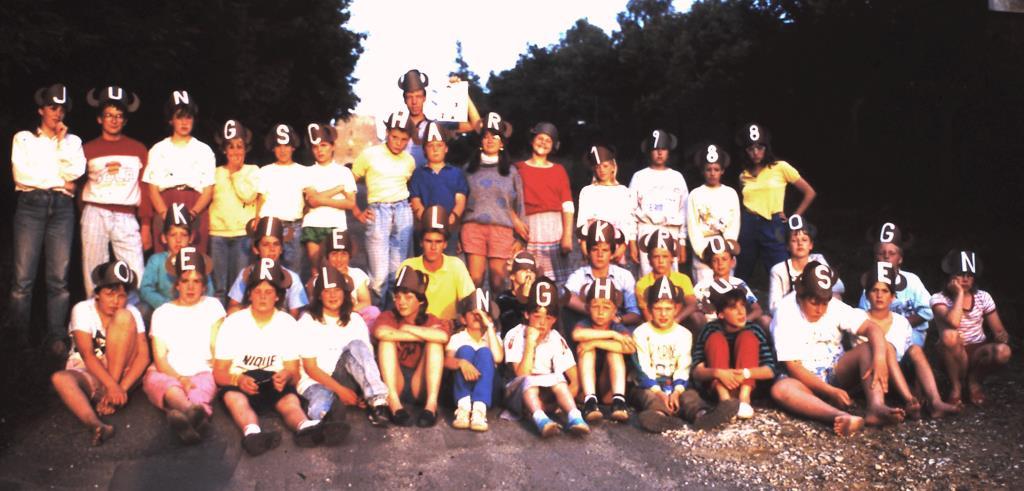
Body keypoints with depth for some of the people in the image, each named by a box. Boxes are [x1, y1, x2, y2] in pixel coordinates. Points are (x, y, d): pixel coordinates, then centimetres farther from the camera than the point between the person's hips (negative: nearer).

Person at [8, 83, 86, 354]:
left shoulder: (72, 140, 18)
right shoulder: (23, 138, 13)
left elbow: (76, 171, 0)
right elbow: (21, 174, -3)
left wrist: (61, 141, 1)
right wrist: (60, 181, -2)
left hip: (61, 207, 1)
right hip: (30, 204, -1)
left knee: (59, 277, -4)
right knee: (23, 276, -5)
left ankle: (56, 337, -3)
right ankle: (18, 339, 1)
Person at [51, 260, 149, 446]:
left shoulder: (131, 312, -3)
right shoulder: (83, 310, -8)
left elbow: (143, 355, -12)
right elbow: (87, 354, -19)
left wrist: (121, 388, -26)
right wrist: (112, 386, -32)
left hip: (120, 373, 1)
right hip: (85, 373, 0)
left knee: (124, 317, -20)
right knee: (60, 378, -34)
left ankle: (109, 399, -24)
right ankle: (97, 425, -61)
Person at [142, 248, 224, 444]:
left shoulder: (212, 306, 17)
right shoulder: (162, 313, 16)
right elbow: (160, 358, 4)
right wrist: (180, 378, -15)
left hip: (202, 373, 0)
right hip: (167, 374, 0)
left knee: (203, 386, -38)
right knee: (170, 386, -38)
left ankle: (186, 417, -73)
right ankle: (196, 415, -72)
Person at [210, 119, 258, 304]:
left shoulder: (252, 170, 10)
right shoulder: (216, 172, 13)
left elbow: (249, 196, -7)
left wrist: (235, 172, -2)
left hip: (243, 233, -1)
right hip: (217, 233, 1)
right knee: (219, 287, 2)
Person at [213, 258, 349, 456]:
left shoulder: (288, 324, 6)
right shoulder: (232, 323, 2)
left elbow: (294, 372, 3)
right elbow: (219, 373, -1)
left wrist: (286, 376, -23)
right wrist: (239, 380, -24)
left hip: (274, 385, 1)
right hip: (237, 384, -1)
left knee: (291, 400, -32)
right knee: (234, 397, -36)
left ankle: (306, 427, -65)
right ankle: (252, 432, -67)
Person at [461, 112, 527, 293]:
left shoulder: (511, 171, 12)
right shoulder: (469, 168, 13)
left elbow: (519, 205, 11)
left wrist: (520, 238, 5)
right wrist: (457, 234, 8)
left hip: (502, 229, 0)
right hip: (473, 226, 0)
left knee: (498, 278, -2)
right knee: (475, 278, -5)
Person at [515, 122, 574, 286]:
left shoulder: (559, 170, 13)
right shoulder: (519, 168, 10)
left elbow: (567, 205, 6)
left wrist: (568, 235, -5)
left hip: (555, 228, 1)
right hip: (530, 228, -1)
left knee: (556, 282, -3)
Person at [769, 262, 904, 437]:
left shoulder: (835, 306, -4)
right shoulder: (786, 313, -15)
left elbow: (872, 328, -13)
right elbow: (793, 367, -18)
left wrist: (880, 358, -34)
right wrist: (831, 392, -26)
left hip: (836, 372, 4)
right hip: (805, 379, -4)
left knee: (870, 347, -20)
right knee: (780, 389, -37)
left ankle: (876, 406, -43)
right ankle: (843, 417, -56)